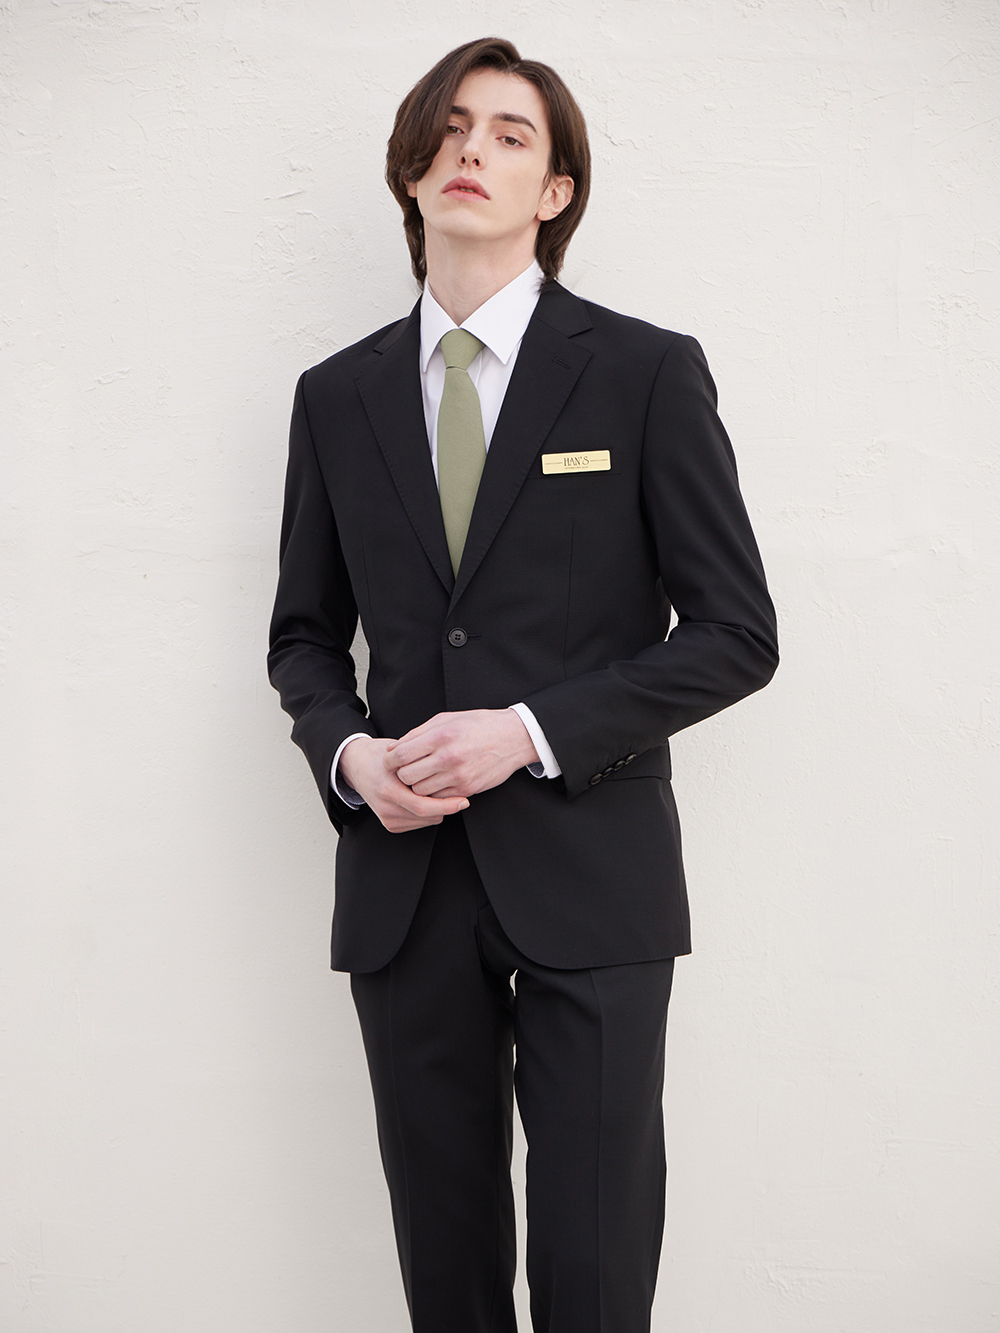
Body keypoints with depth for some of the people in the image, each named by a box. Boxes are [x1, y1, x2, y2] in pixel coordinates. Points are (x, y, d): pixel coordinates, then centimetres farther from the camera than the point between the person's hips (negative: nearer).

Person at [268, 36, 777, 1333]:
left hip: (588, 880, -3)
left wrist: (531, 733, -14)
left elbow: (736, 632, -3)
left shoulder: (646, 373, -1)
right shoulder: (338, 396, 10)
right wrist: (347, 750, -5)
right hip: (403, 879, 3)